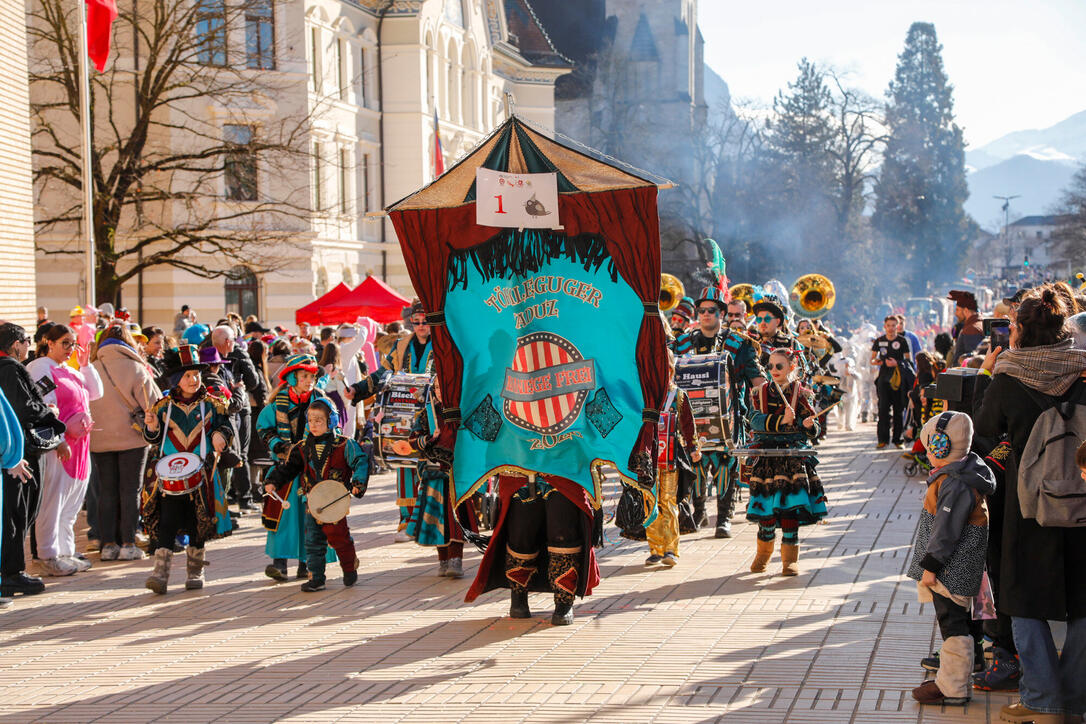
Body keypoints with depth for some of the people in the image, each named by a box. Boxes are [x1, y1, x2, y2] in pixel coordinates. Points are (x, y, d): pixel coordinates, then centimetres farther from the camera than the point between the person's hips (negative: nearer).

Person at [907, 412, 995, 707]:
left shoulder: (955, 484, -23)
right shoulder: (962, 475, 11)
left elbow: (946, 530, -24)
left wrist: (931, 566, -19)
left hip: (952, 572, -11)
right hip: (954, 572, 11)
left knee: (953, 624, -4)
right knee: (958, 622, 19)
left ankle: (953, 688, 1)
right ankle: (952, 677, 30)